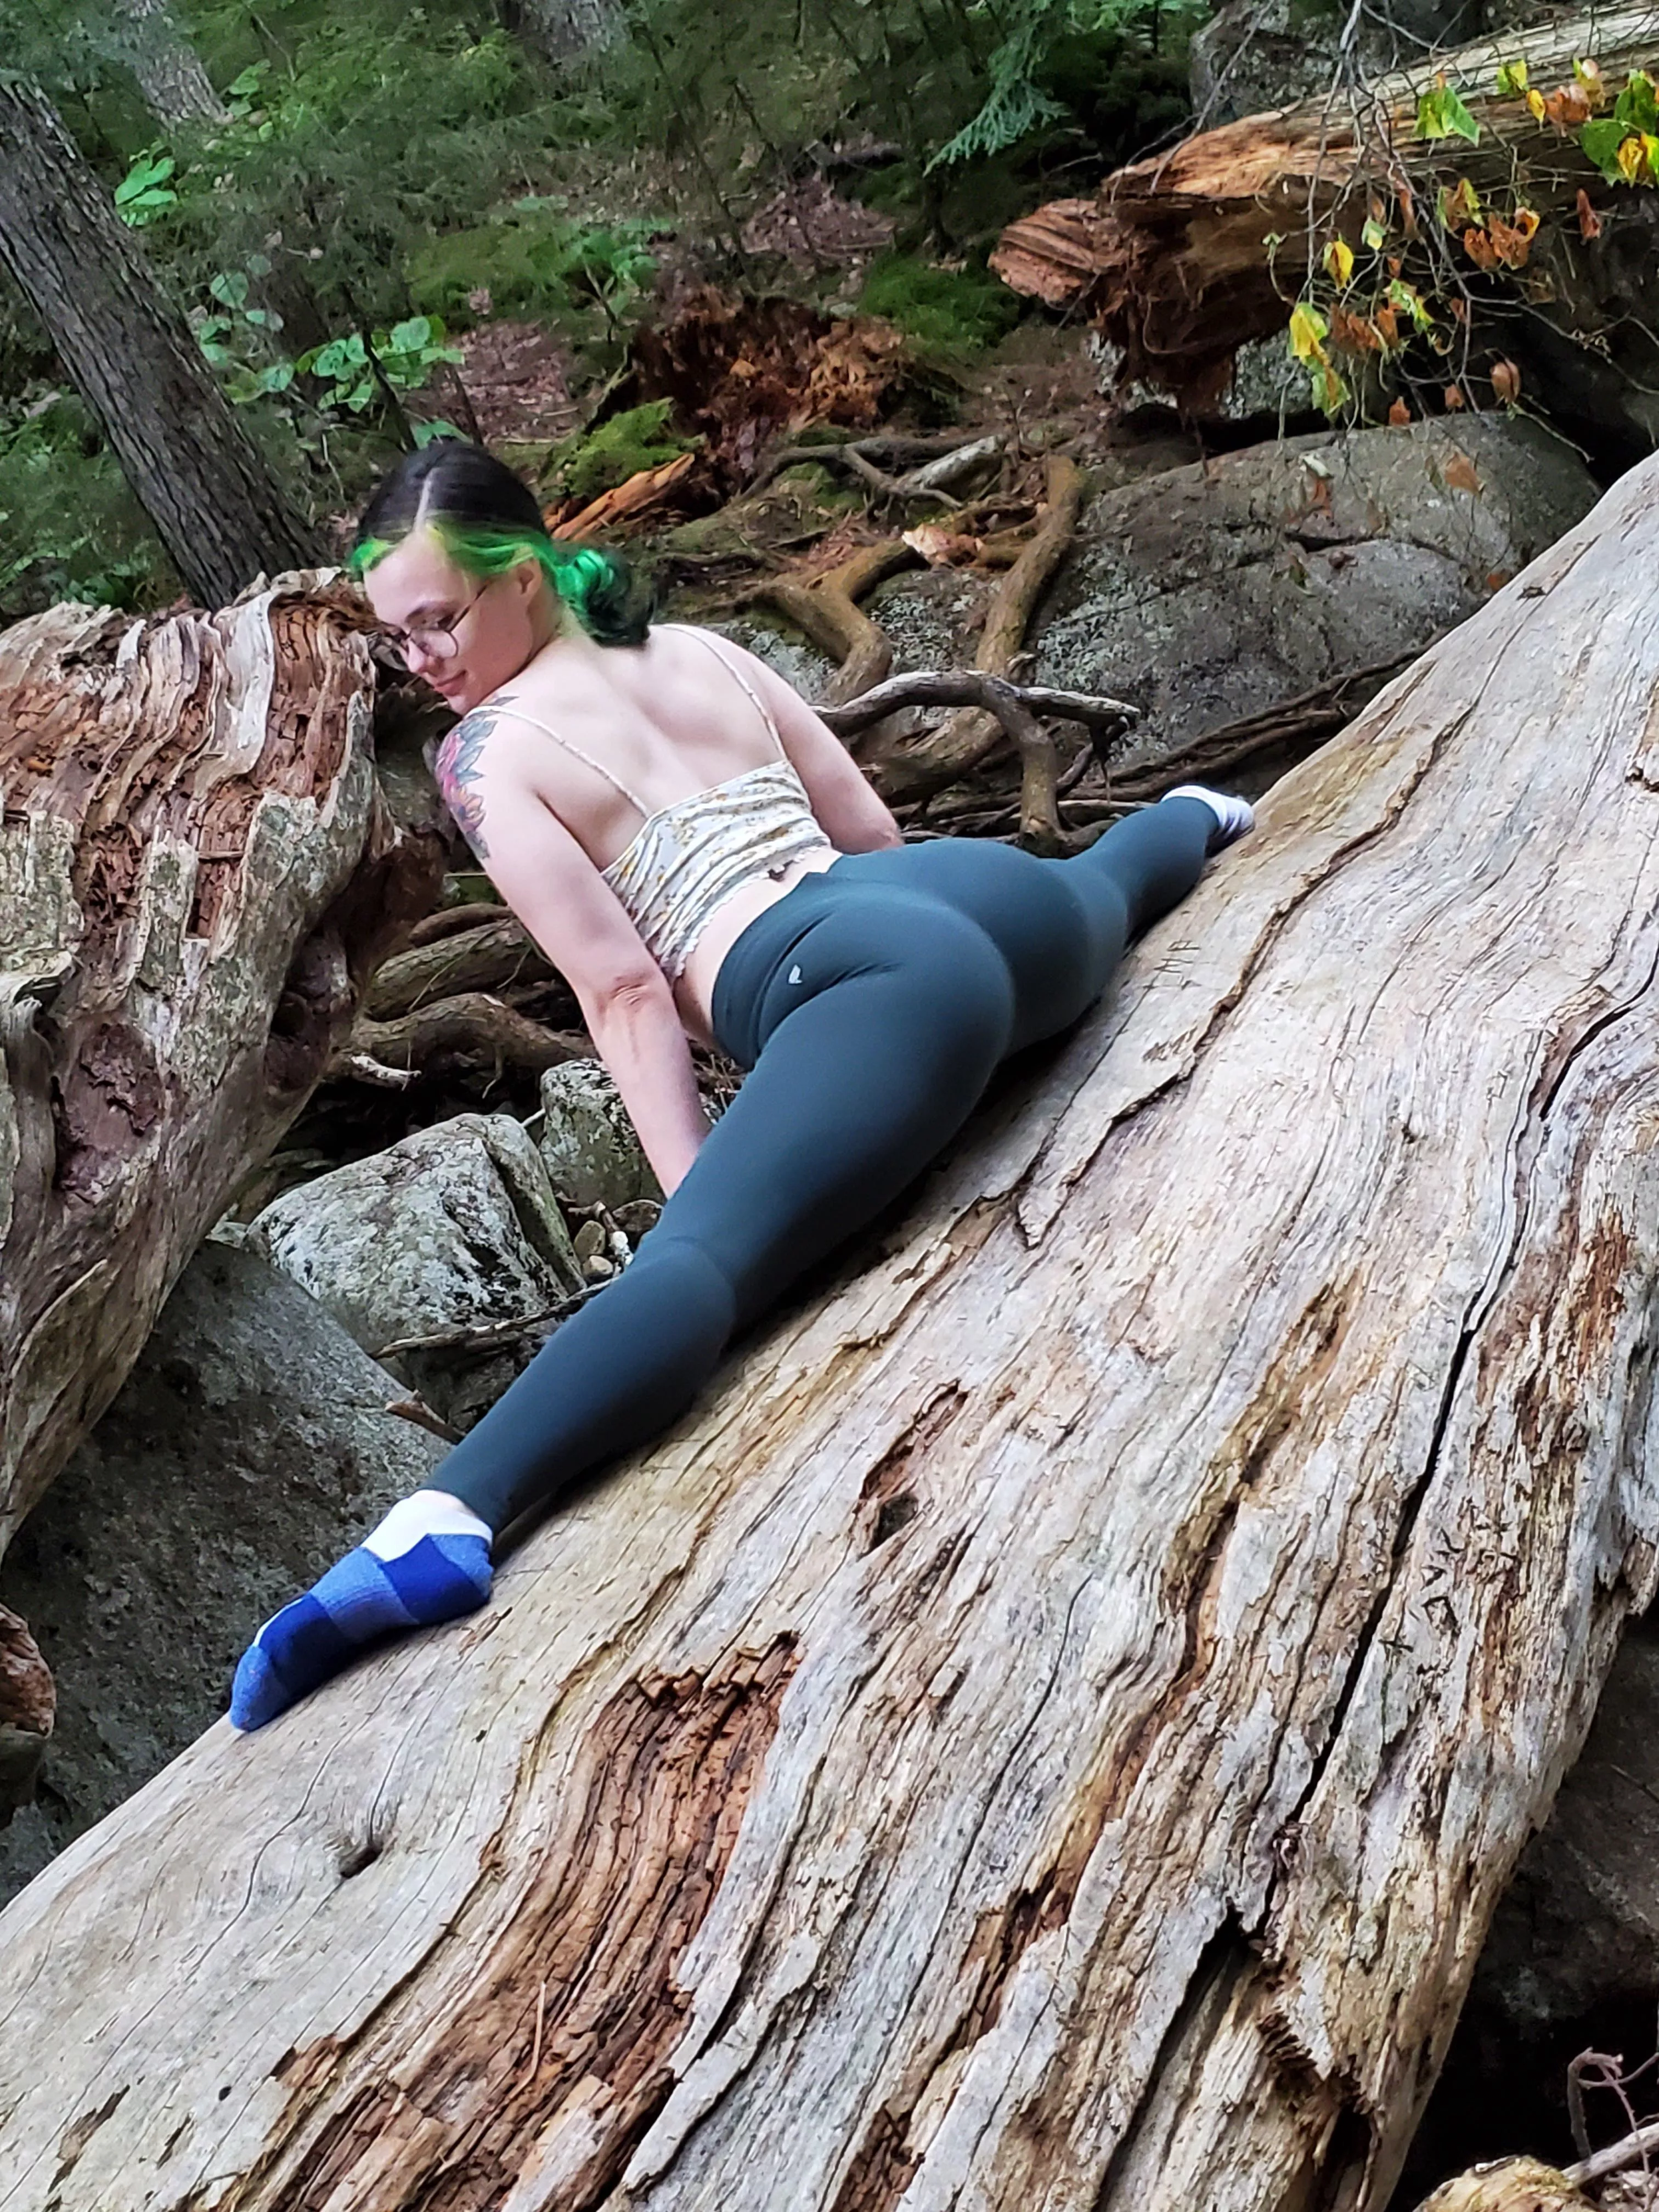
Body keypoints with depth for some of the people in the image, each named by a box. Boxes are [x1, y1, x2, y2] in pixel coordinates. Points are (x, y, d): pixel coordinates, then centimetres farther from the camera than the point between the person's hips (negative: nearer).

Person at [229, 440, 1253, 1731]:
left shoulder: (486, 754, 3)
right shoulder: (705, 651, 21)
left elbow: (627, 993, -7)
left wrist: (702, 1198, -8)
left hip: (871, 975, -8)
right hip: (984, 889, 8)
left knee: (698, 1266, -30)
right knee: (1096, 884, 46)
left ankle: (444, 1526, -51)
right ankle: (1199, 819, 78)